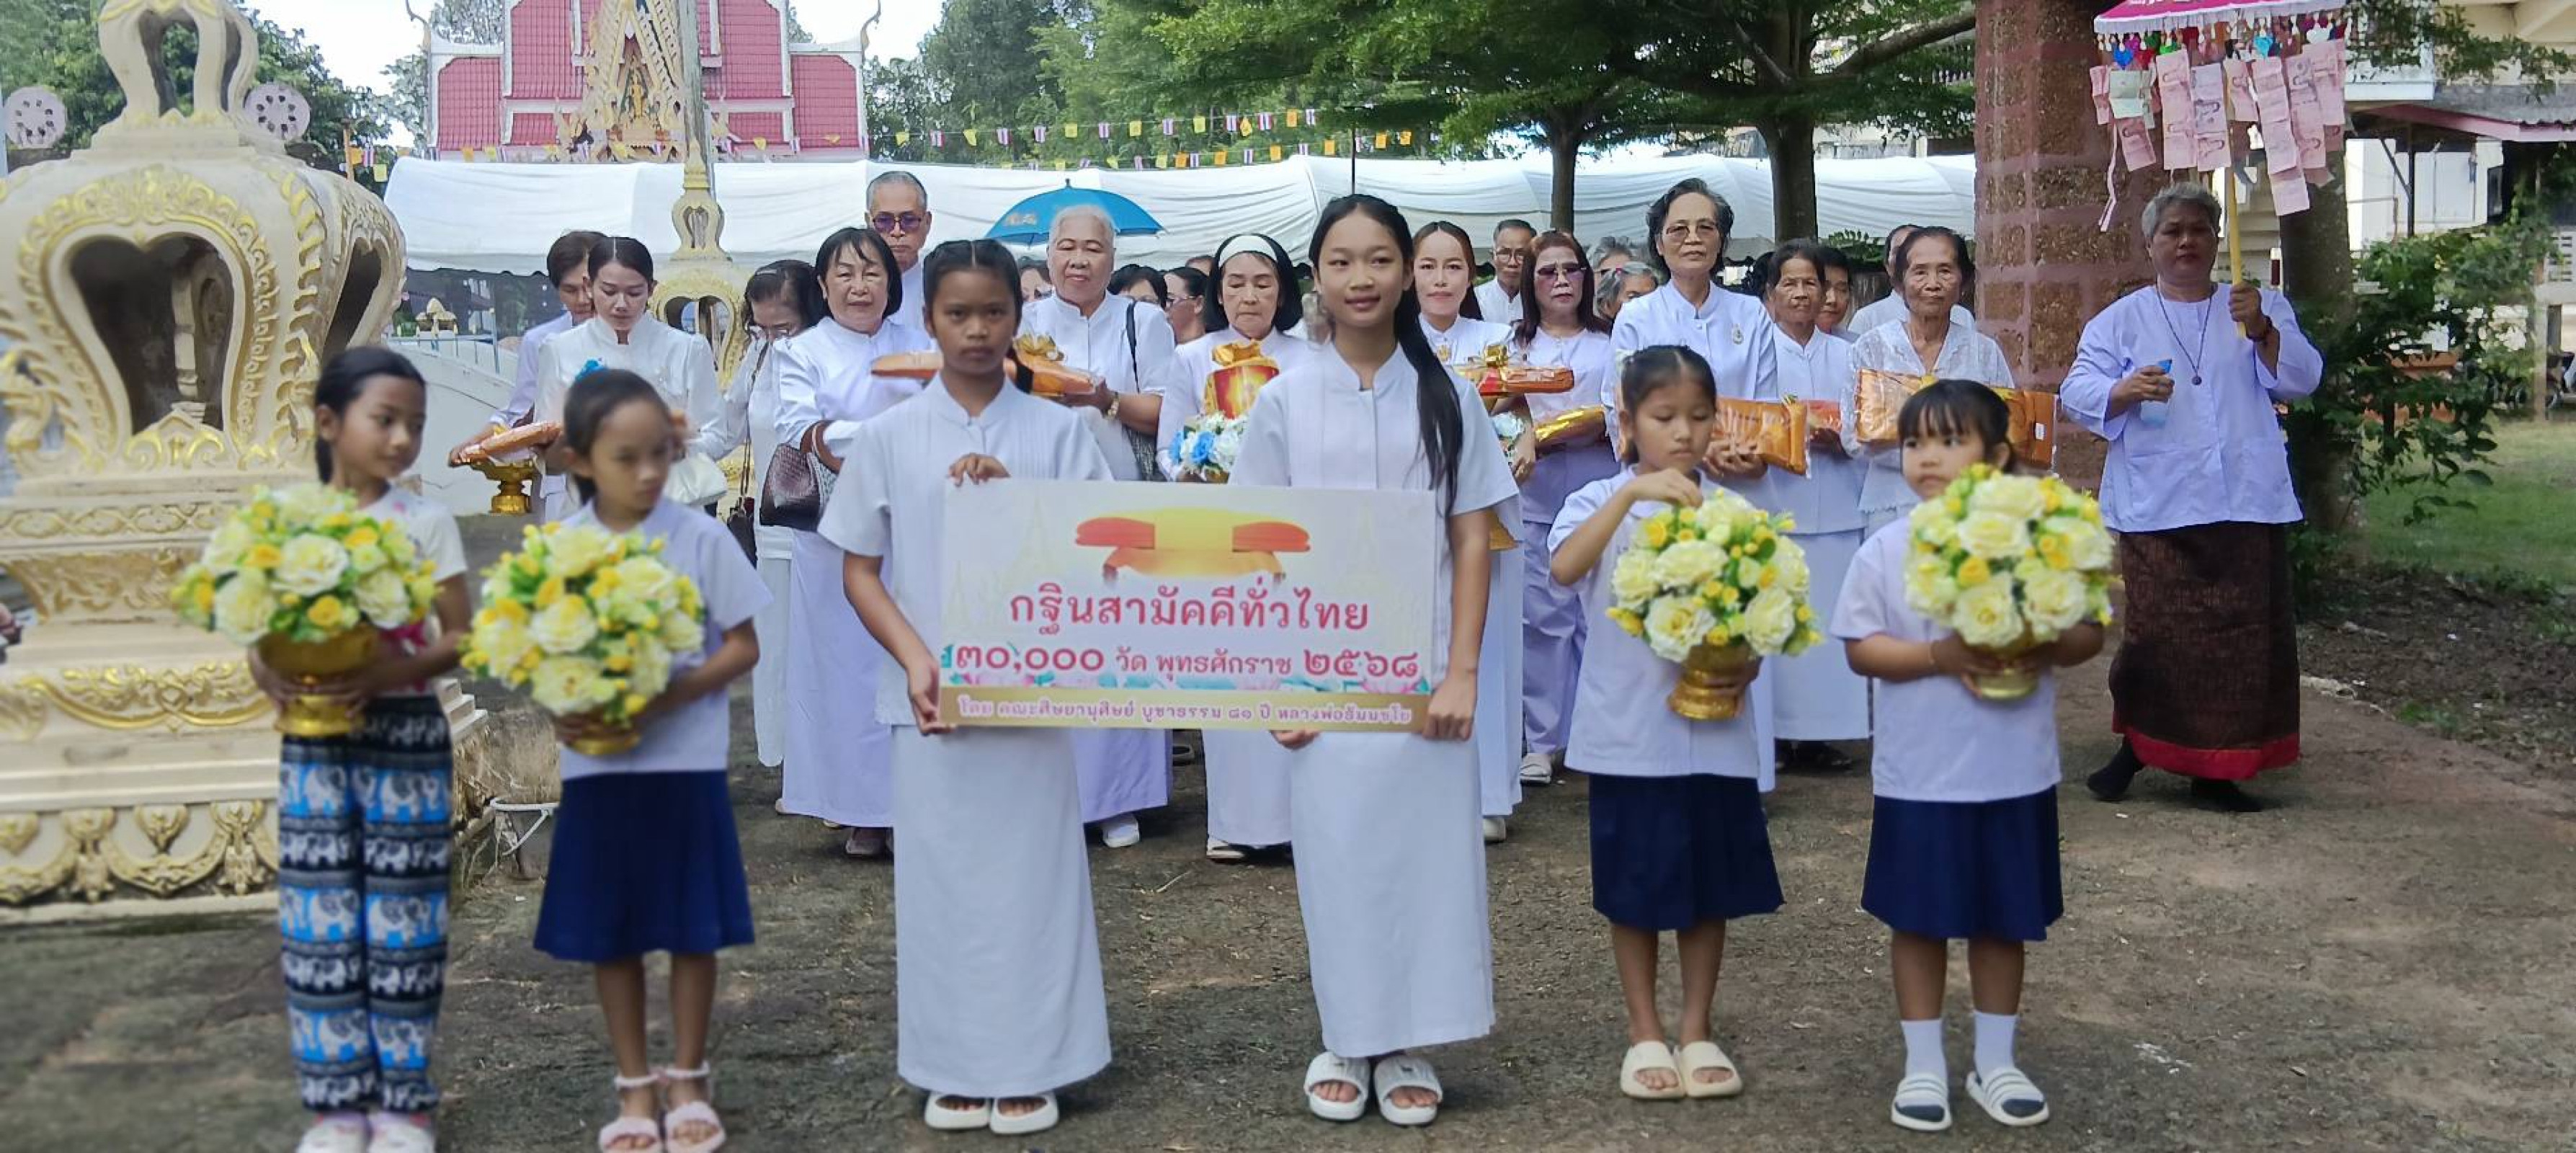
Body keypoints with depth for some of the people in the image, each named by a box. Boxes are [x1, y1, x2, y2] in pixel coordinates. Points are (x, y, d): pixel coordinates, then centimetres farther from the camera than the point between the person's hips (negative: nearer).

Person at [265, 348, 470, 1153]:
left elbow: (457, 639, -5)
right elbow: (258, 636, 4)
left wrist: (390, 673, -22)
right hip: (314, 740, 2)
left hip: (406, 734, -2)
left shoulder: (426, 523, -3)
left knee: (402, 921, 3)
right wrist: (272, 680, -17)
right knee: (319, 922, 5)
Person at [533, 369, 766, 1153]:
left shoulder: (700, 538, -8)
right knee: (612, 934, 10)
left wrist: (667, 698, -18)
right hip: (598, 765, 2)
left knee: (693, 930, 7)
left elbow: (743, 648, -4)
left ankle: (687, 1080, 24)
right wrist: (561, 710, -14)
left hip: (685, 761, -2)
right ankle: (635, 1087, 24)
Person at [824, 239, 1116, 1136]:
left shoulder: (1056, 431, 1)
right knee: (940, 875, 7)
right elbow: (859, 570, 4)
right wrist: (915, 659, -11)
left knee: (1032, 871, 4)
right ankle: (955, 1068, 19)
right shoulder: (889, 436, 2)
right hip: (930, 695, 1)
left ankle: (1027, 1066, 16)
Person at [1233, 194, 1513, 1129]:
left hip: (1421, 673, 0)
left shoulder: (1445, 396, 1)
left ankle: (1406, 1046, 18)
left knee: (1426, 851, 4)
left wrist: (1462, 671, -7)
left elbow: (1473, 541, 1)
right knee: (1333, 853, 6)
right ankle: (1341, 1039, 21)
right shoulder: (1284, 401, 1)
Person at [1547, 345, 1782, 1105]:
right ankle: (1644, 1033, 23)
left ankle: (1698, 1029, 25)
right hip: (1629, 730, -2)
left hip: (1716, 730, 2)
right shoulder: (1600, 502, -5)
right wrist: (1632, 491, -33)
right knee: (1636, 886, 8)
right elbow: (1564, 568, -26)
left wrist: (1745, 668, -15)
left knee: (1712, 883, 10)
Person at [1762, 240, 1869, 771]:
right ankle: (1771, 731, 3)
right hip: (1773, 503, -3)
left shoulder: (1845, 356, 13)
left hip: (1835, 507, 3)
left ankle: (1818, 731, 10)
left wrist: (1838, 441, -9)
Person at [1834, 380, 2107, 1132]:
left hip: (2016, 774, 1)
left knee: (2004, 919, 13)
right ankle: (1923, 1065, 23)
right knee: (1918, 920, 9)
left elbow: (2090, 630, 0)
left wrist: (2043, 648, -21)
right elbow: (1860, 646, -6)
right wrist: (1938, 656, -21)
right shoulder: (1885, 550, -6)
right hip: (1918, 776, -1)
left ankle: (1995, 1063, 29)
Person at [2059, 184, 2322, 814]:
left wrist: (2263, 330, -16)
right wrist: (2124, 391, -20)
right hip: (2157, 507, -2)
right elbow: (2079, 392, 1)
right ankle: (2135, 746, 15)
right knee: (2155, 632, -5)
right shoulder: (2120, 320, 9)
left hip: (2246, 503, 2)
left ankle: (2216, 767, 13)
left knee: (2241, 633, 2)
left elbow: (2300, 379, 1)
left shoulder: (2260, 309, 12)